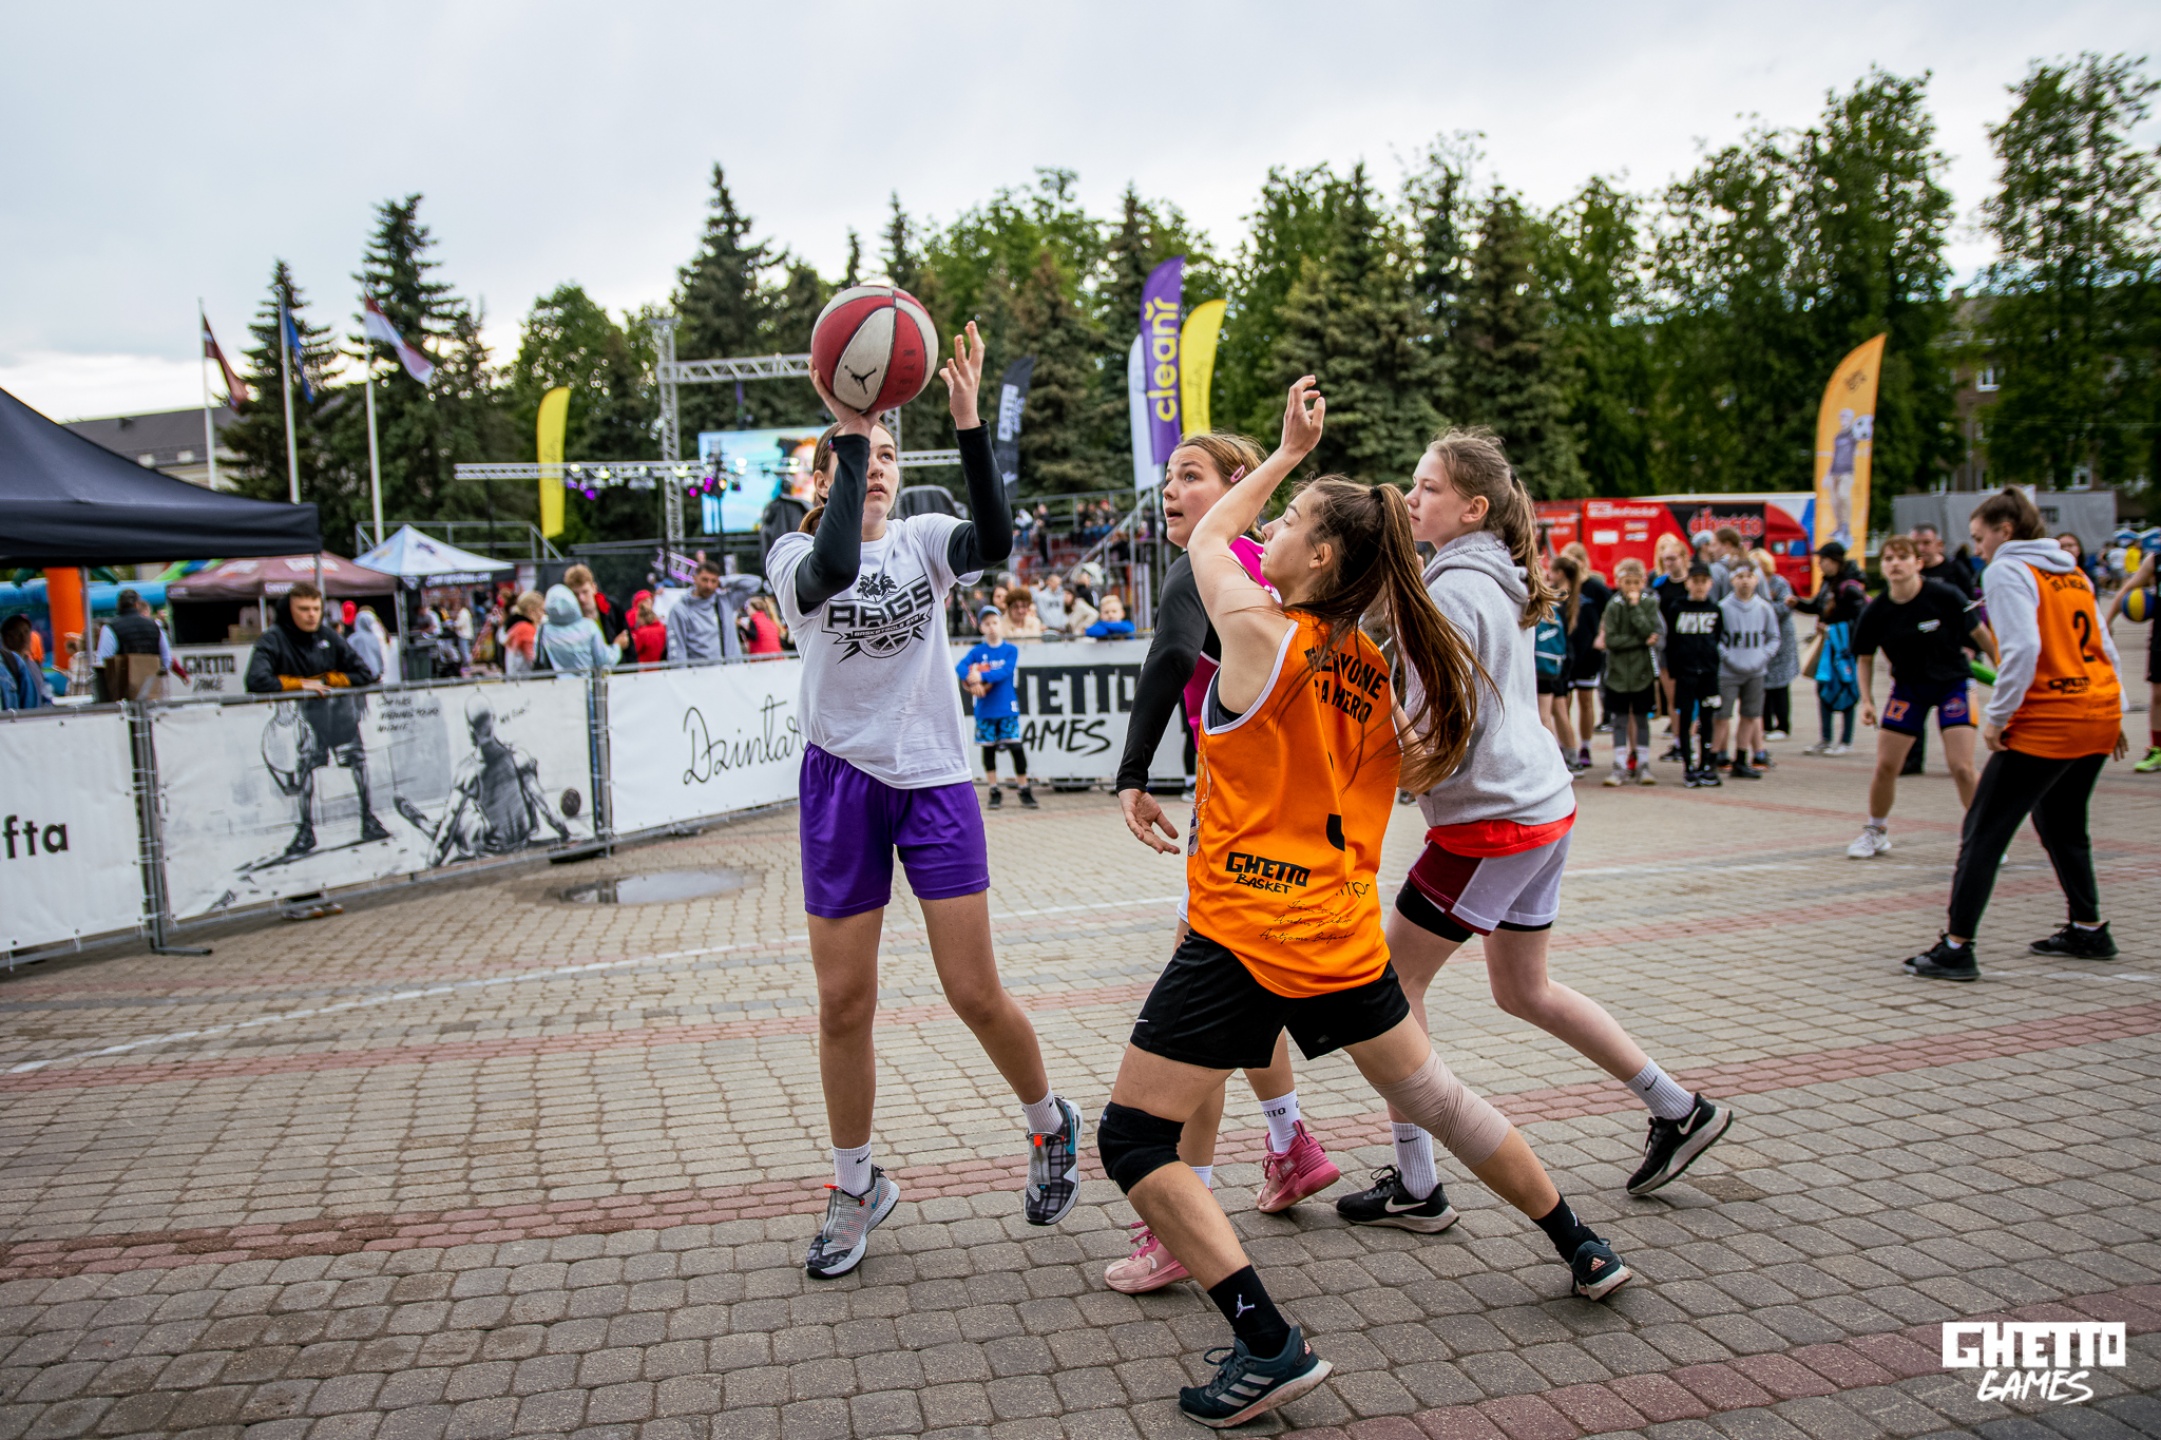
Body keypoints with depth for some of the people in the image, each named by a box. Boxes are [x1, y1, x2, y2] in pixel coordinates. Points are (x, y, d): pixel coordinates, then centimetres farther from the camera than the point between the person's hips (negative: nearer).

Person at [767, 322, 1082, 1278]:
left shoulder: (923, 540, 5)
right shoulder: (794, 557, 0)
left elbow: (996, 540, -18)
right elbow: (834, 569, -26)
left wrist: (969, 423, -26)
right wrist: (847, 428, -25)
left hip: (936, 778, 0)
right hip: (843, 780, 0)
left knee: (976, 994, -1)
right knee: (843, 1003, 4)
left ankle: (1050, 1124, 28)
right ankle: (856, 1190, 24)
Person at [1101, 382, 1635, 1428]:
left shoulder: (1256, 631, -12)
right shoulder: (1372, 667, 5)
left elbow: (1206, 536, 8)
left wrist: (1289, 449, 19)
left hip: (1244, 931, -7)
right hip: (1344, 931, 7)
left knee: (1131, 1138, 0)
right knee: (1432, 1095, 25)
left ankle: (1269, 1346, -5)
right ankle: (1582, 1249, 40)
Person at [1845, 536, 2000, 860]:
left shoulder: (1944, 596, -18)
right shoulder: (1876, 612, -10)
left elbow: (1979, 633, -5)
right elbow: (1864, 657, 4)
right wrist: (1867, 701, -4)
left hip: (1952, 681, -2)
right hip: (1908, 687, 3)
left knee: (1961, 767, -12)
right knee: (1885, 766, 0)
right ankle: (1876, 831, 23)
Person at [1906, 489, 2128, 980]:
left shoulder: (2006, 570, -8)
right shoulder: (2071, 571, 15)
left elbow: (2023, 649, -20)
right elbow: (2105, 647, 17)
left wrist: (1996, 715, -15)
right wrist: (2114, 713, 21)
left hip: (2047, 721, -8)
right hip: (2099, 713, 8)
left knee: (1983, 832, -5)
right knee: (2063, 826, 24)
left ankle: (1956, 947, -7)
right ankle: (2089, 930, 32)